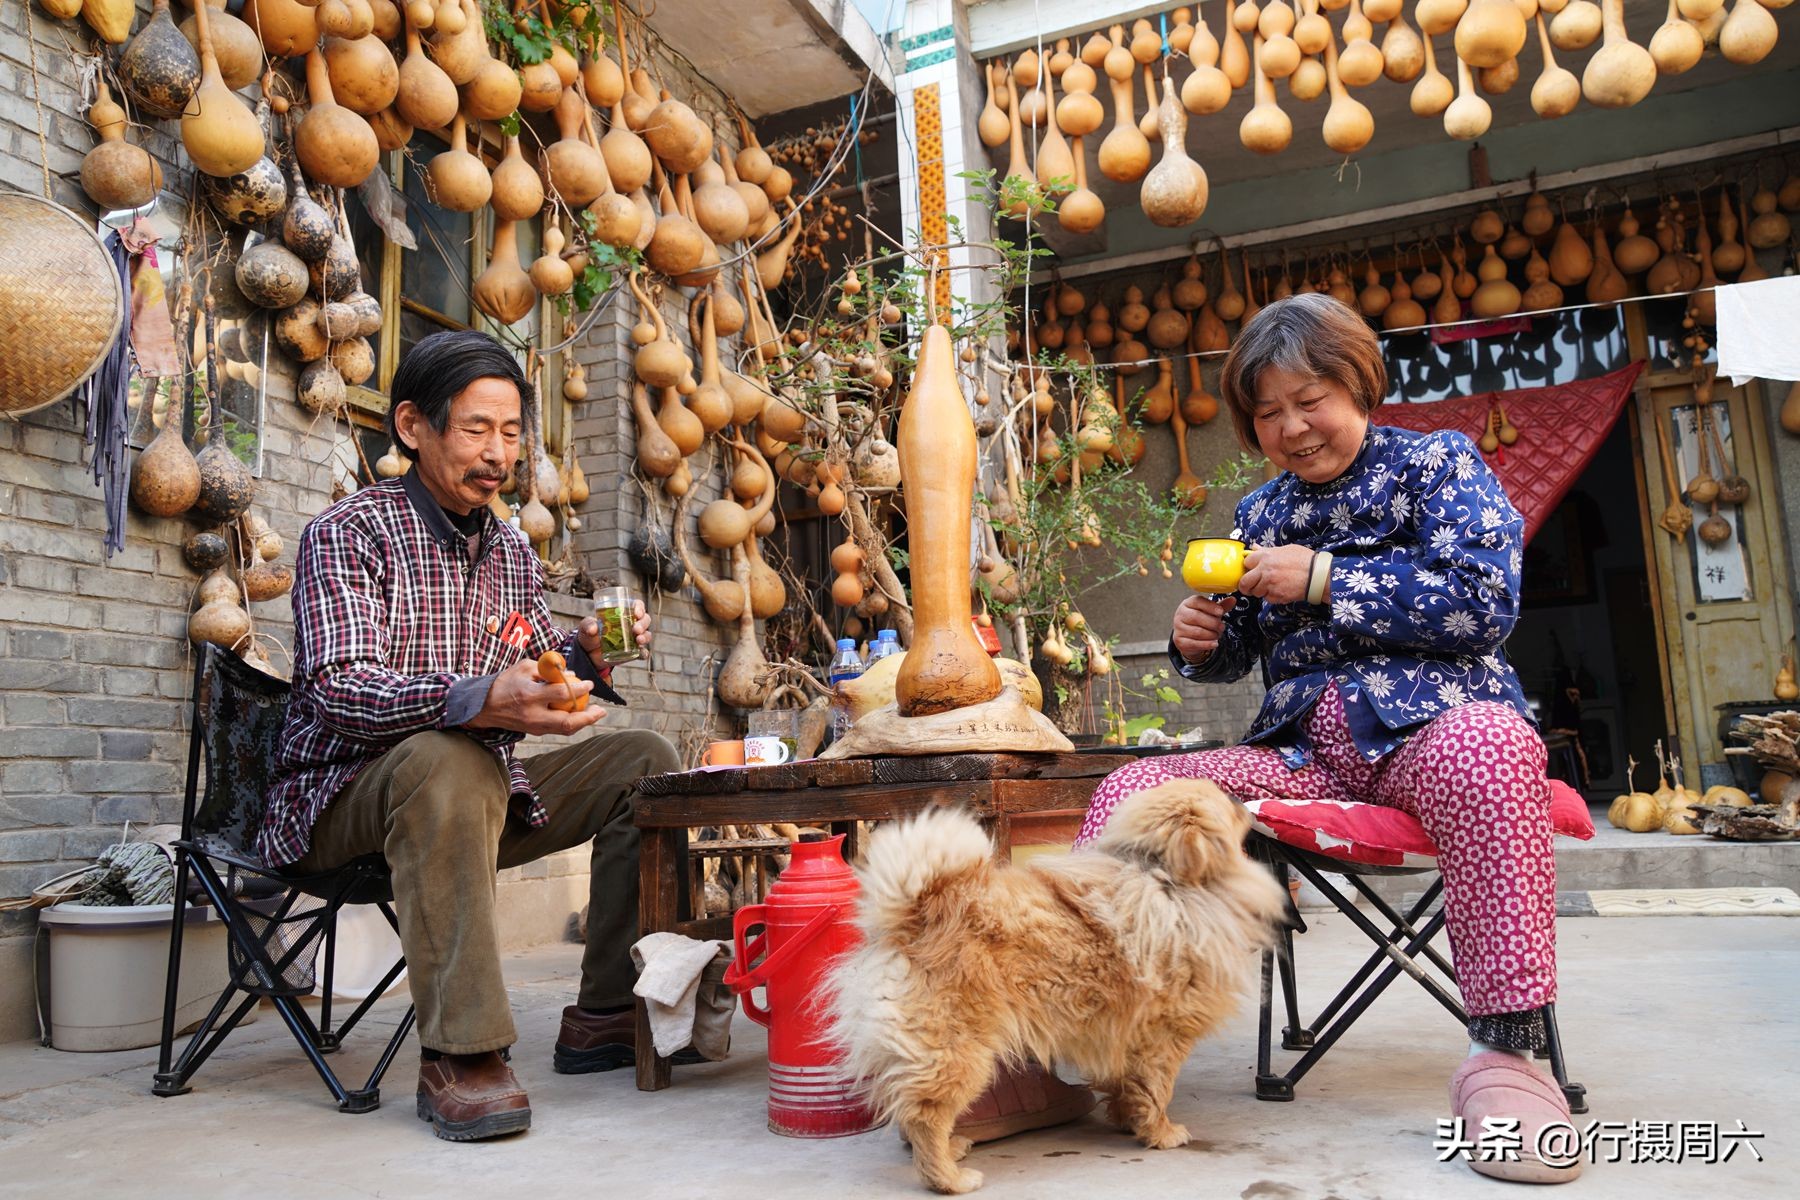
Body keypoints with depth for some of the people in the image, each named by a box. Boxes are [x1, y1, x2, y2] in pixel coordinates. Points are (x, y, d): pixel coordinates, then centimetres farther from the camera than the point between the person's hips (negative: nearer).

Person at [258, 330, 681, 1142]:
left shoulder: (511, 549, 10)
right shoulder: (349, 533, -11)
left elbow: (535, 673, 13)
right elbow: (338, 690, -25)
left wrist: (585, 650, -11)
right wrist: (480, 701, -43)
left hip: (471, 796, 7)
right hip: (341, 796, -6)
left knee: (644, 760, -7)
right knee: (444, 758, -38)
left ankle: (607, 1015, -8)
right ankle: (459, 1054, -33)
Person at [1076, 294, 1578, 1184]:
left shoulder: (1438, 464, 6)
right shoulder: (1259, 514, 19)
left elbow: (1483, 600, -9)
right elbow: (1236, 655, 25)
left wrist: (1325, 580, -11)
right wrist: (1197, 642, 0)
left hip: (1431, 724, -4)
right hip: (1305, 752, 4)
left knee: (1485, 745, -41)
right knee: (1131, 792, -16)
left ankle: (1505, 1050, -32)